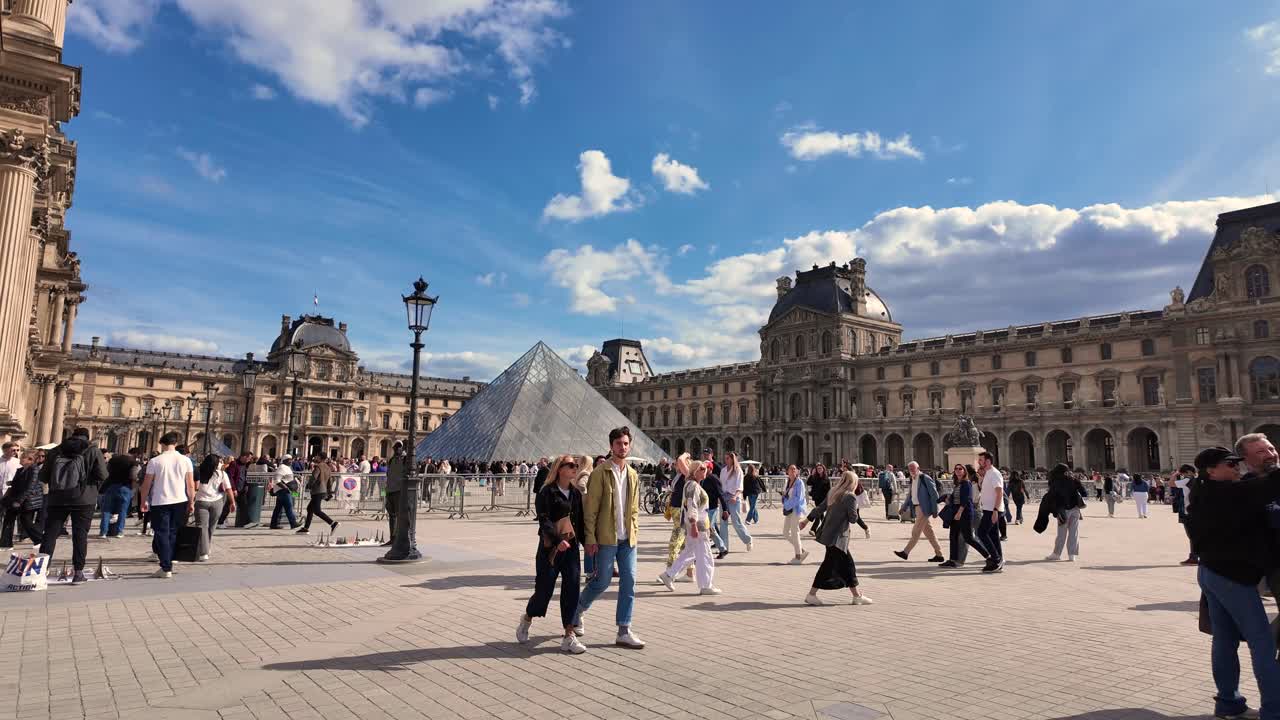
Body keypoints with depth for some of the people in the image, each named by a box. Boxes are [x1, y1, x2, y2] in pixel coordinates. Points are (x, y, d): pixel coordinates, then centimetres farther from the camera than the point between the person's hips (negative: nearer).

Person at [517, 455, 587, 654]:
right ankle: (526, 621, 33)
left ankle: (569, 637, 8)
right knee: (544, 590, 3)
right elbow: (544, 520, -16)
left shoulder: (576, 493, 10)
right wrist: (558, 540, -27)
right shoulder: (546, 492, -8)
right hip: (550, 547, -5)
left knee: (572, 589, -1)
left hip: (571, 547, 5)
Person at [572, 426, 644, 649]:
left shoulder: (633, 475, 10)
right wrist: (590, 539, -12)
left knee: (629, 582, 2)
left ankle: (624, 632, 10)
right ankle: (577, 611, 28)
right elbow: (590, 508, -9)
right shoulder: (601, 472, -8)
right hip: (606, 538, -5)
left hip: (627, 539, 5)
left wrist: (634, 532, 8)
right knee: (602, 581, 1)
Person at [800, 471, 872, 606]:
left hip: (828, 533, 9)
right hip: (838, 536, -9)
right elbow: (853, 518, -12)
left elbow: (819, 509, 11)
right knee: (829, 566, -3)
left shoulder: (832, 493, 10)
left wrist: (806, 520, 18)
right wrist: (855, 508, 7)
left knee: (847, 563, 15)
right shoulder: (850, 497, -13)